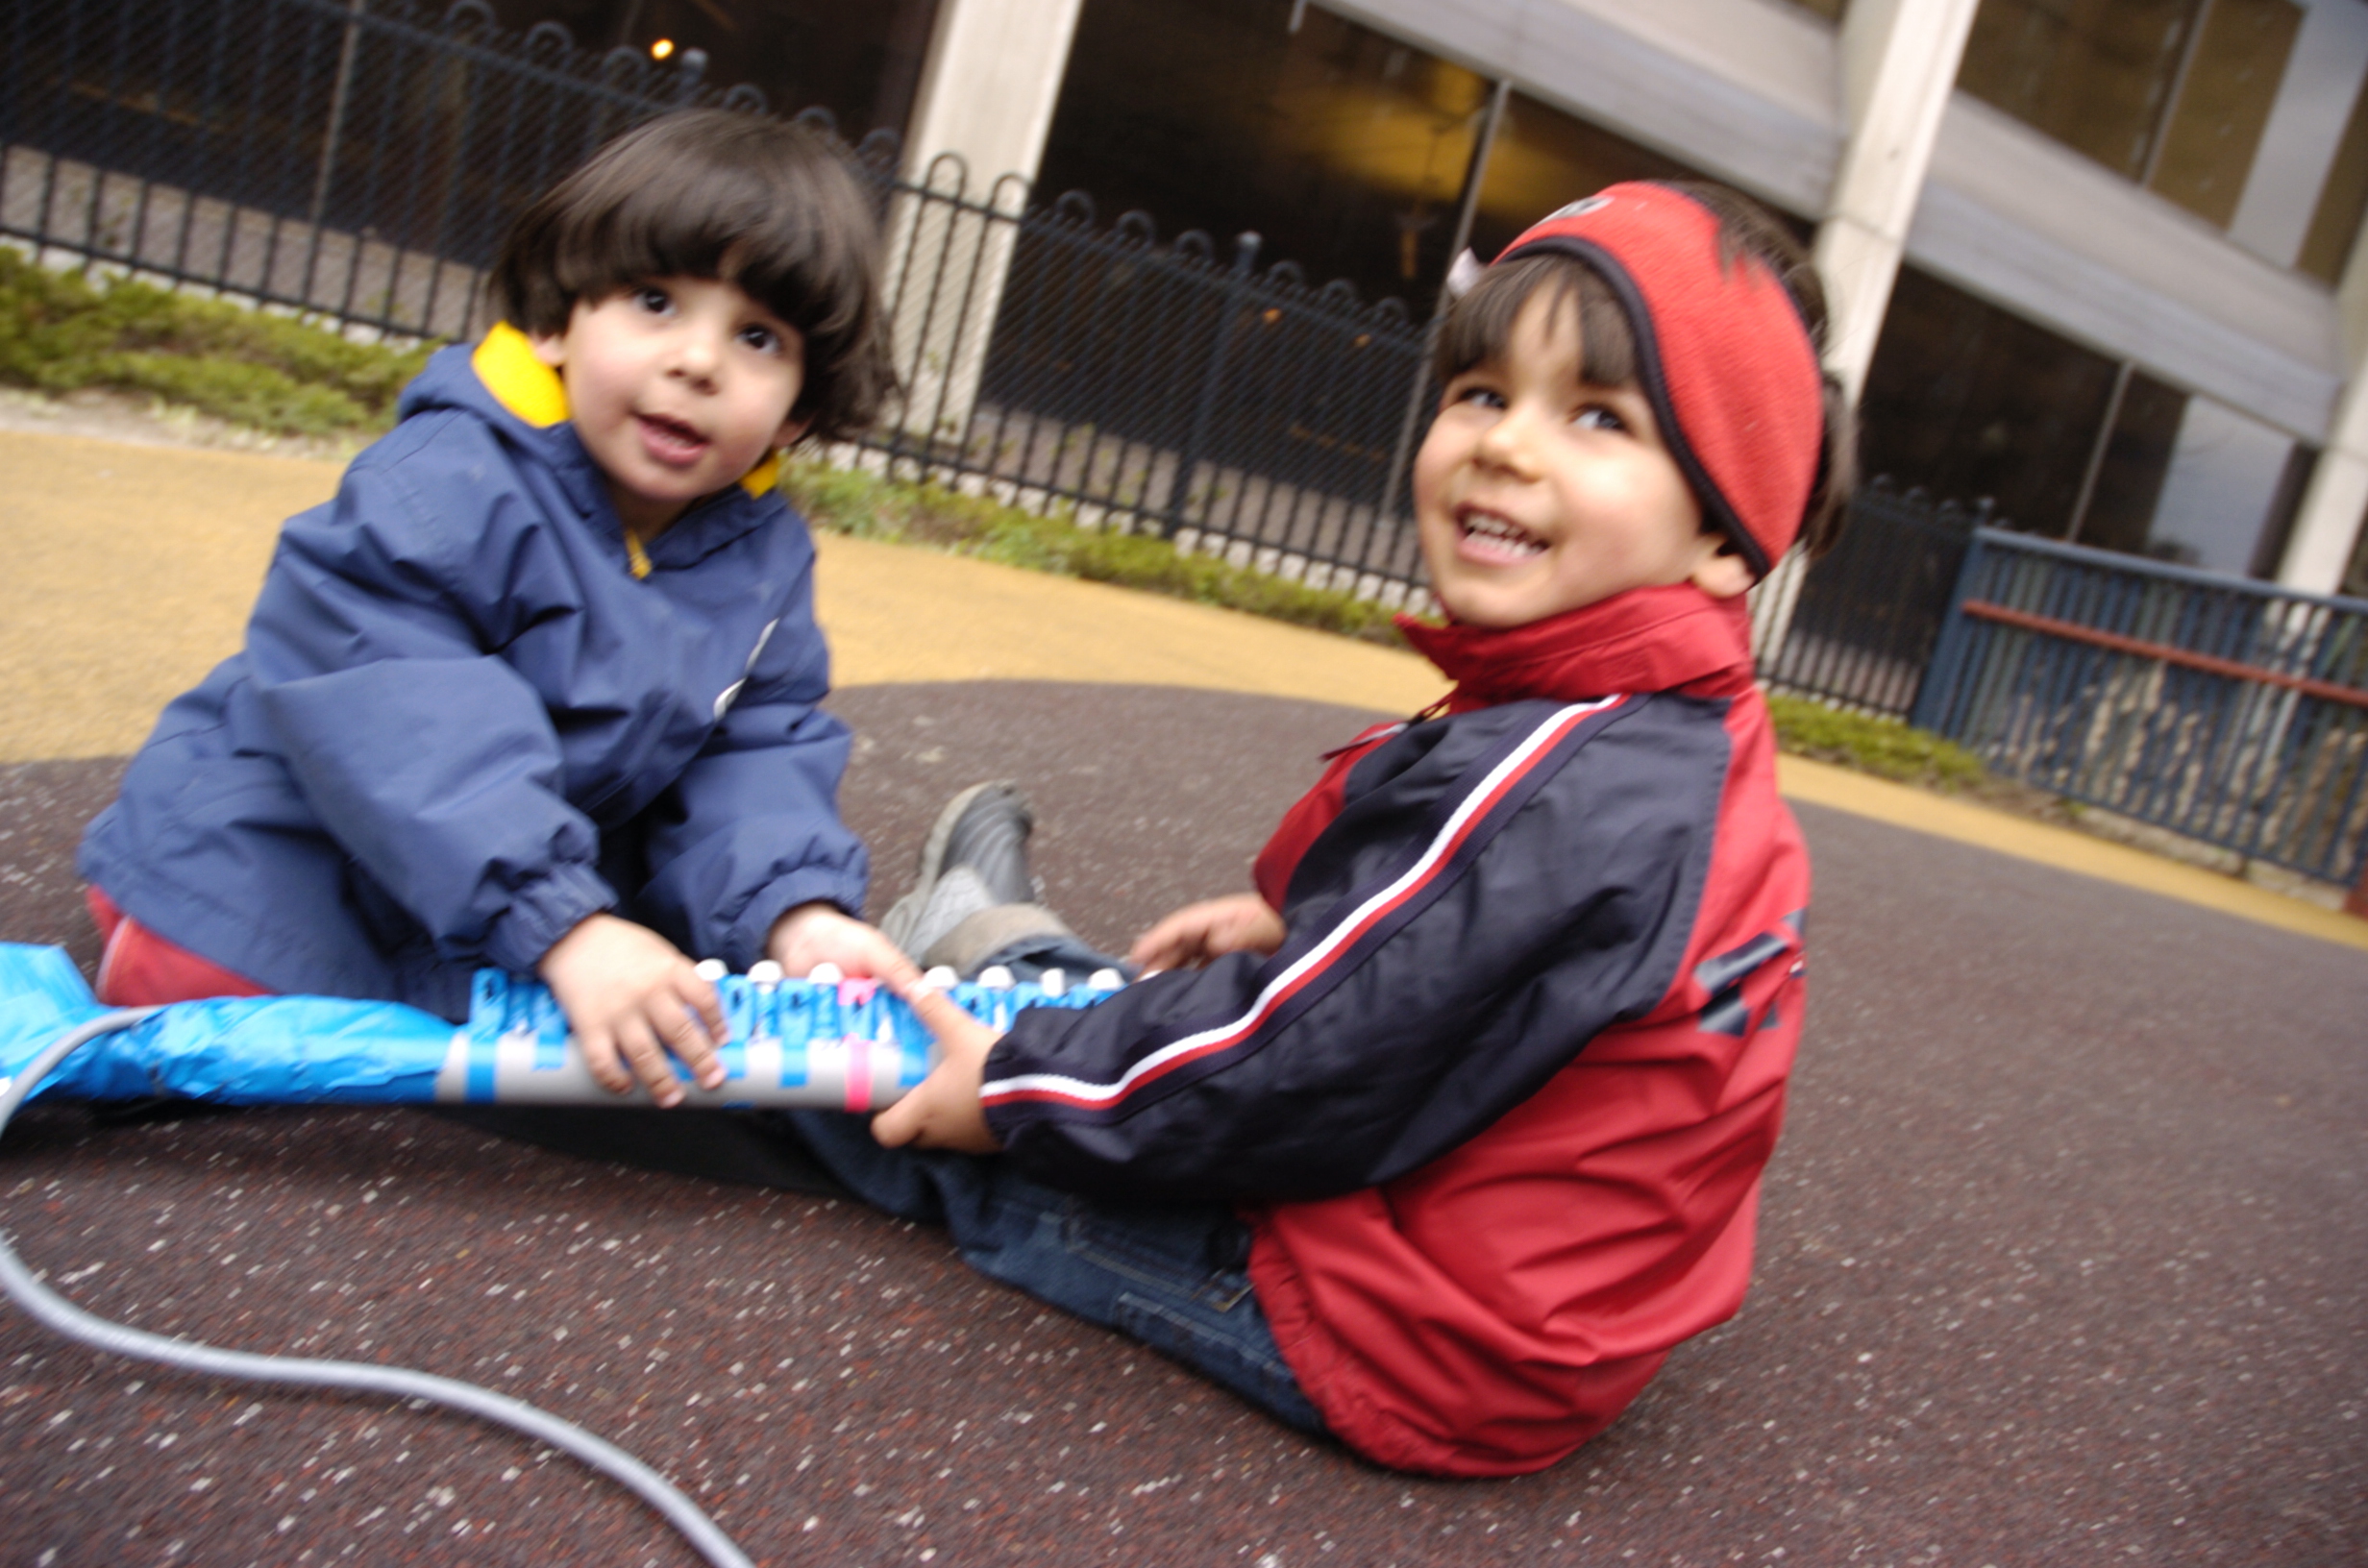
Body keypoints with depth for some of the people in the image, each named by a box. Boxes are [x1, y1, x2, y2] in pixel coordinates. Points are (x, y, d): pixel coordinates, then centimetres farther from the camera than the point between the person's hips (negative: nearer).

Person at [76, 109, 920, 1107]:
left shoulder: (765, 559, -4)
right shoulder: (449, 484, -25)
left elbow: (759, 752, -8)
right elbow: (395, 726, -35)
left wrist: (793, 911, -29)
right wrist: (564, 924, -43)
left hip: (570, 868, 5)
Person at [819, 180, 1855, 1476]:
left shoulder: (1550, 789, -32)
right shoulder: (1679, 741, -2)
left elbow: (1306, 1067, -26)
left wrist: (1018, 1091, -12)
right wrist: (1296, 925, 14)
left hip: (1410, 1352, -8)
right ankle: (1000, 949, 45)